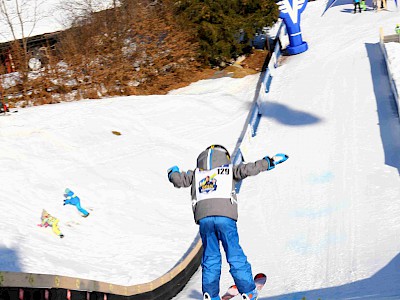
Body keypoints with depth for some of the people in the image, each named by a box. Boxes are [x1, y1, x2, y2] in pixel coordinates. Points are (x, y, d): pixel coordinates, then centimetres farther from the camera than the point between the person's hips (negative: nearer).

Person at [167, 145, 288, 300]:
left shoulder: (196, 174, 22)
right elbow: (247, 169, 3)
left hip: (204, 218, 2)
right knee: (236, 257, 2)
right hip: (225, 217, -2)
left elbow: (178, 180, 20)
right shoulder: (229, 170, 16)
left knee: (210, 258, 10)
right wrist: (269, 162, 13)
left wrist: (172, 172, 43)